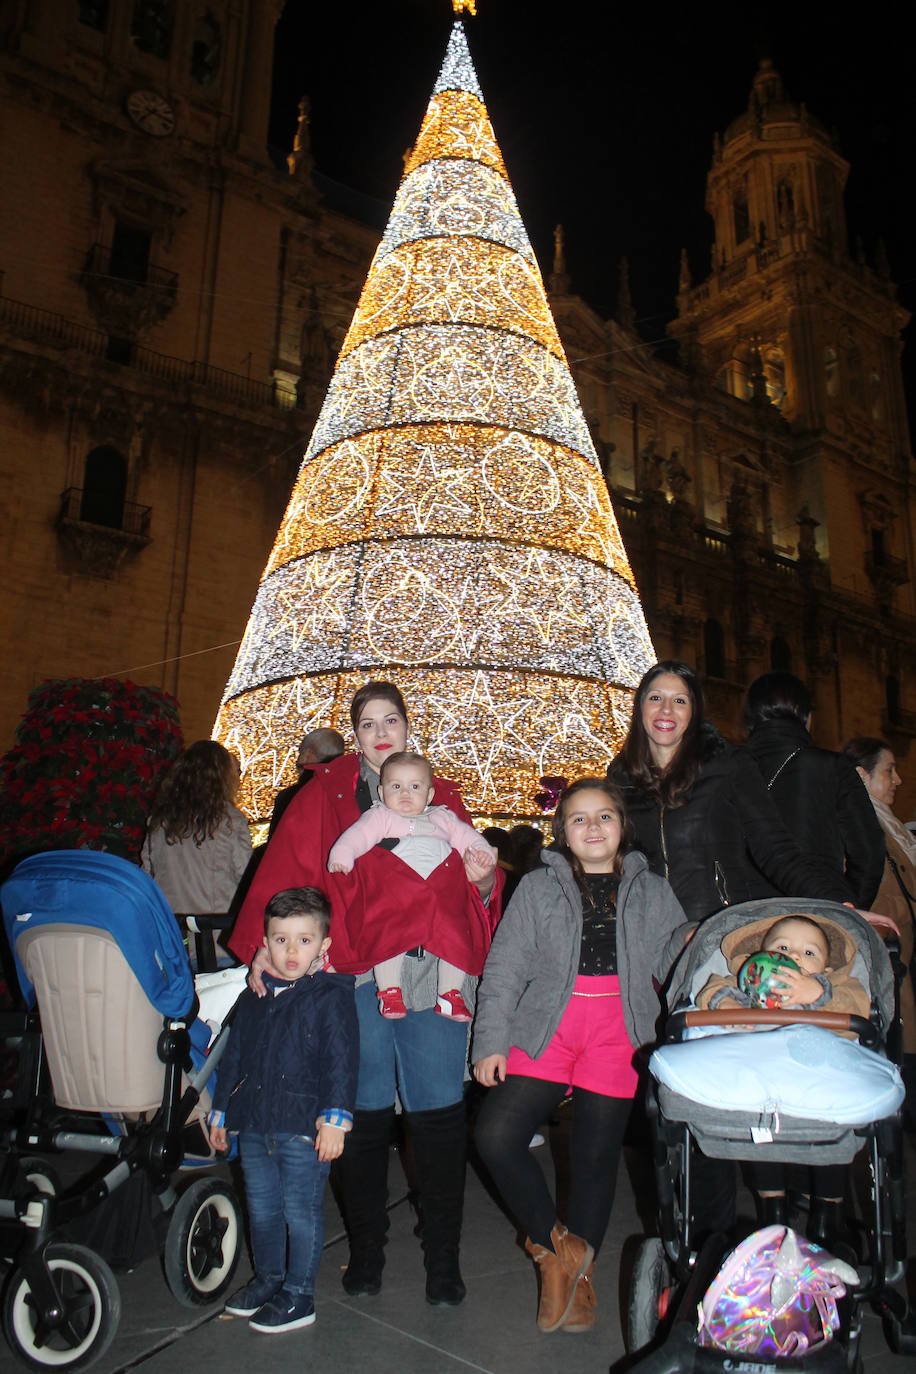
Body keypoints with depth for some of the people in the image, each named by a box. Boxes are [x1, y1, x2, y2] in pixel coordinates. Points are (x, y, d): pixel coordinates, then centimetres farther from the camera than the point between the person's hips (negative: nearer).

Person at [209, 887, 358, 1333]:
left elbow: (341, 1062, -13)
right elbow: (233, 1056, 18)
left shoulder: (331, 997, -10)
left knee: (302, 1214, 6)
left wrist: (335, 1117, -19)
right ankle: (268, 1278, 40)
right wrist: (220, 1110, 21)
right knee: (262, 1209, 20)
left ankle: (298, 1296, 22)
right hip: (254, 1125, 6)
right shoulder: (253, 999, 9)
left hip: (304, 1128, -6)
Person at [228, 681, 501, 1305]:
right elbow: (287, 865, -2)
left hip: (433, 973, 2)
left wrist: (483, 879, -4)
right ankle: (366, 1250, 26)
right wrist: (264, 942, -13)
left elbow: (470, 896, 18)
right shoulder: (327, 794, 8)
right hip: (357, 973, -1)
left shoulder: (444, 799, 16)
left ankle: (443, 1257, 18)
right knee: (364, 1113, 7)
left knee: (440, 1113, 1)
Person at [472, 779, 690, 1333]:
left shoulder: (651, 891, 12)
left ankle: (579, 1269, 30)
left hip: (617, 1037, 1)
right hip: (546, 1030, 0)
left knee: (597, 1155, 6)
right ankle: (553, 1245, 10)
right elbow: (504, 969, 4)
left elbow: (672, 958, 10)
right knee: (496, 1135, -13)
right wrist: (491, 1041, -3)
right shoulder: (538, 888, 7)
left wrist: (693, 939, -12)